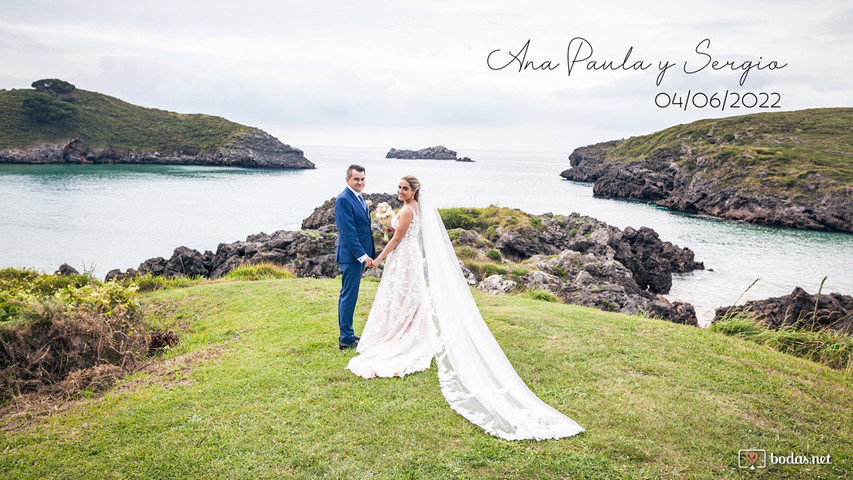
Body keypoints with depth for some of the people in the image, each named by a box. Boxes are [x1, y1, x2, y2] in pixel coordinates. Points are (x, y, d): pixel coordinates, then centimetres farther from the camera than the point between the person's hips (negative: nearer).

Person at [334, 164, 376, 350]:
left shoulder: (359, 198, 14)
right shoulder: (343, 200, -17)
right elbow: (348, 232, -21)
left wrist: (368, 253, 18)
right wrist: (363, 255, -22)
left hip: (360, 255, 10)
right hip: (351, 256, -10)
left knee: (348, 296, 17)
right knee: (349, 296, -3)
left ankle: (346, 333, 27)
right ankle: (346, 338, 4)